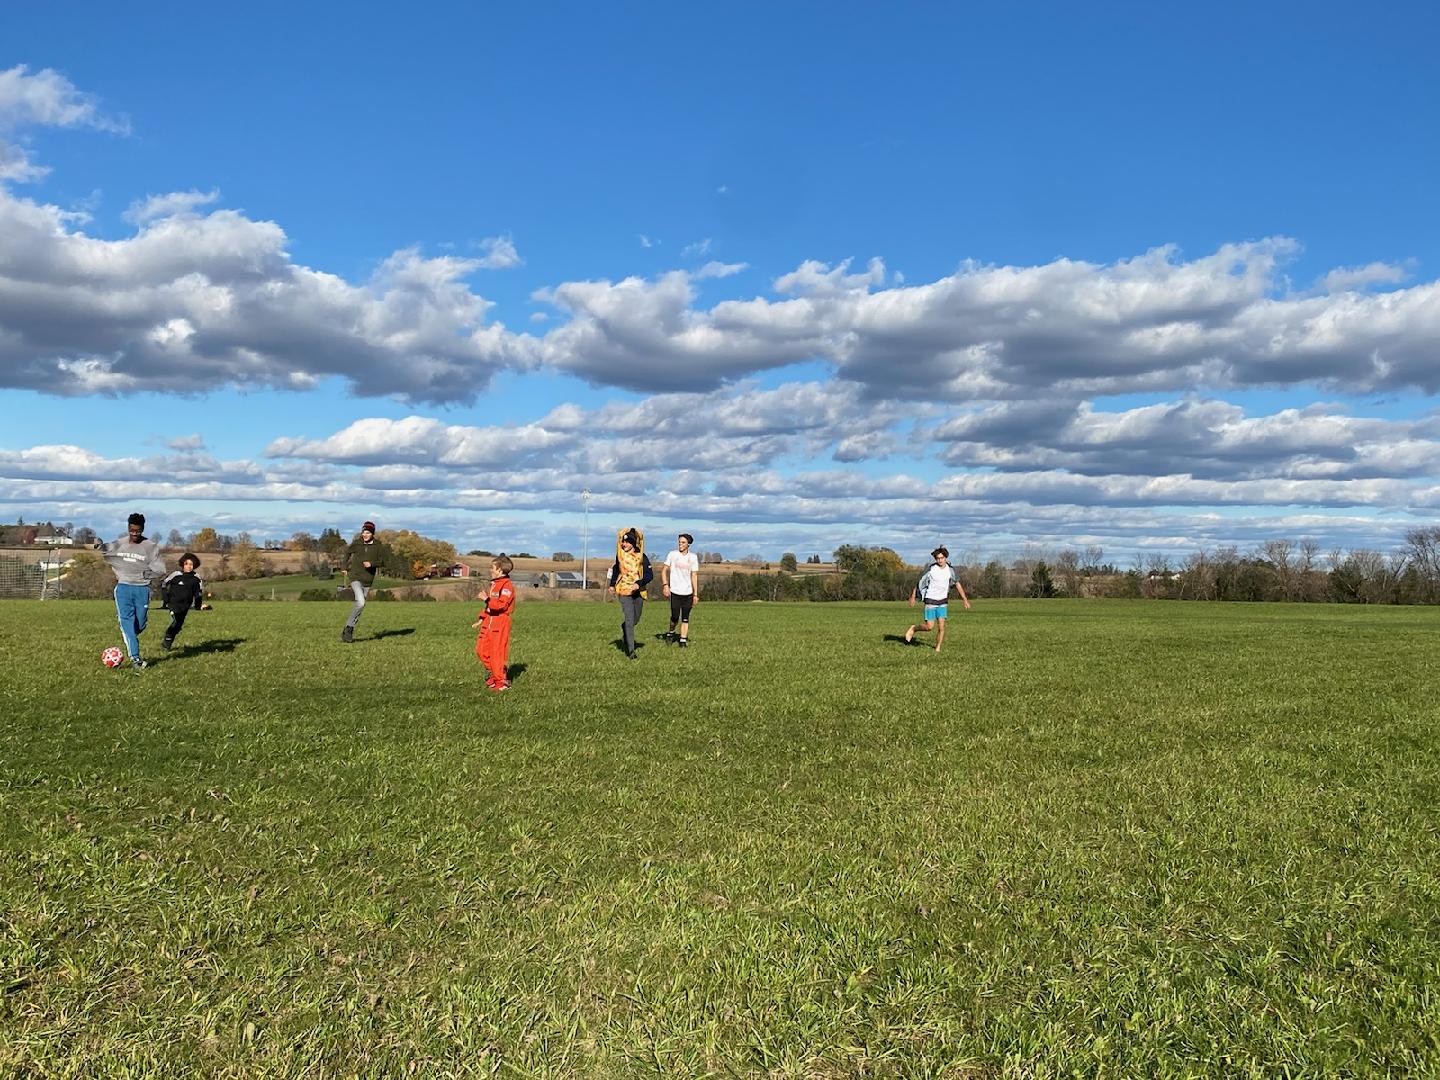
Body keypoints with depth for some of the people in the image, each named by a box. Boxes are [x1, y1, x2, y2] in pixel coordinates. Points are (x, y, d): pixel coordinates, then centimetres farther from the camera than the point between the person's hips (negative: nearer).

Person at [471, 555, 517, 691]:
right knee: (481, 649, 9)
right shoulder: (493, 584, 17)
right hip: (489, 621, 9)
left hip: (501, 622, -9)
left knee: (497, 652, -5)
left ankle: (501, 681, 6)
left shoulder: (506, 585, -13)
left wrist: (486, 599, -17)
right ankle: (495, 674, 23)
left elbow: (501, 605, -23)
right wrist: (480, 619, 18)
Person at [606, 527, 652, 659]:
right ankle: (630, 650, -11)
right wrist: (612, 584, 21)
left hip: (638, 591, 1)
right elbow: (616, 569, 21)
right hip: (624, 590, -1)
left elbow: (650, 575, -11)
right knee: (629, 621, -12)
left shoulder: (641, 556, -5)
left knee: (635, 620, 14)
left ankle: (624, 629, 48)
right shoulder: (620, 555, 1)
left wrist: (639, 584, -25)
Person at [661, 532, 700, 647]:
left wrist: (696, 594, 2)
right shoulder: (672, 554, 1)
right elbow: (664, 570, 6)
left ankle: (683, 640, 6)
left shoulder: (693, 557, 4)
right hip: (674, 591, -2)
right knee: (675, 617, -5)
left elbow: (694, 576, 5)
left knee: (685, 618, 2)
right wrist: (665, 584, -8)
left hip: (688, 592, 2)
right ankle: (671, 632, 23)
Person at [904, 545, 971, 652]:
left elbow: (957, 583, 8)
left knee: (941, 626, -6)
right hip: (931, 601, -3)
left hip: (942, 601, 3)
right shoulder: (931, 570, -14)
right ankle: (913, 628, 21)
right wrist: (913, 597, -2)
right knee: (929, 626, -7)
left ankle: (938, 647, 9)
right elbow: (919, 582, -5)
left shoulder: (950, 570, -3)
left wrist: (965, 599, 7)